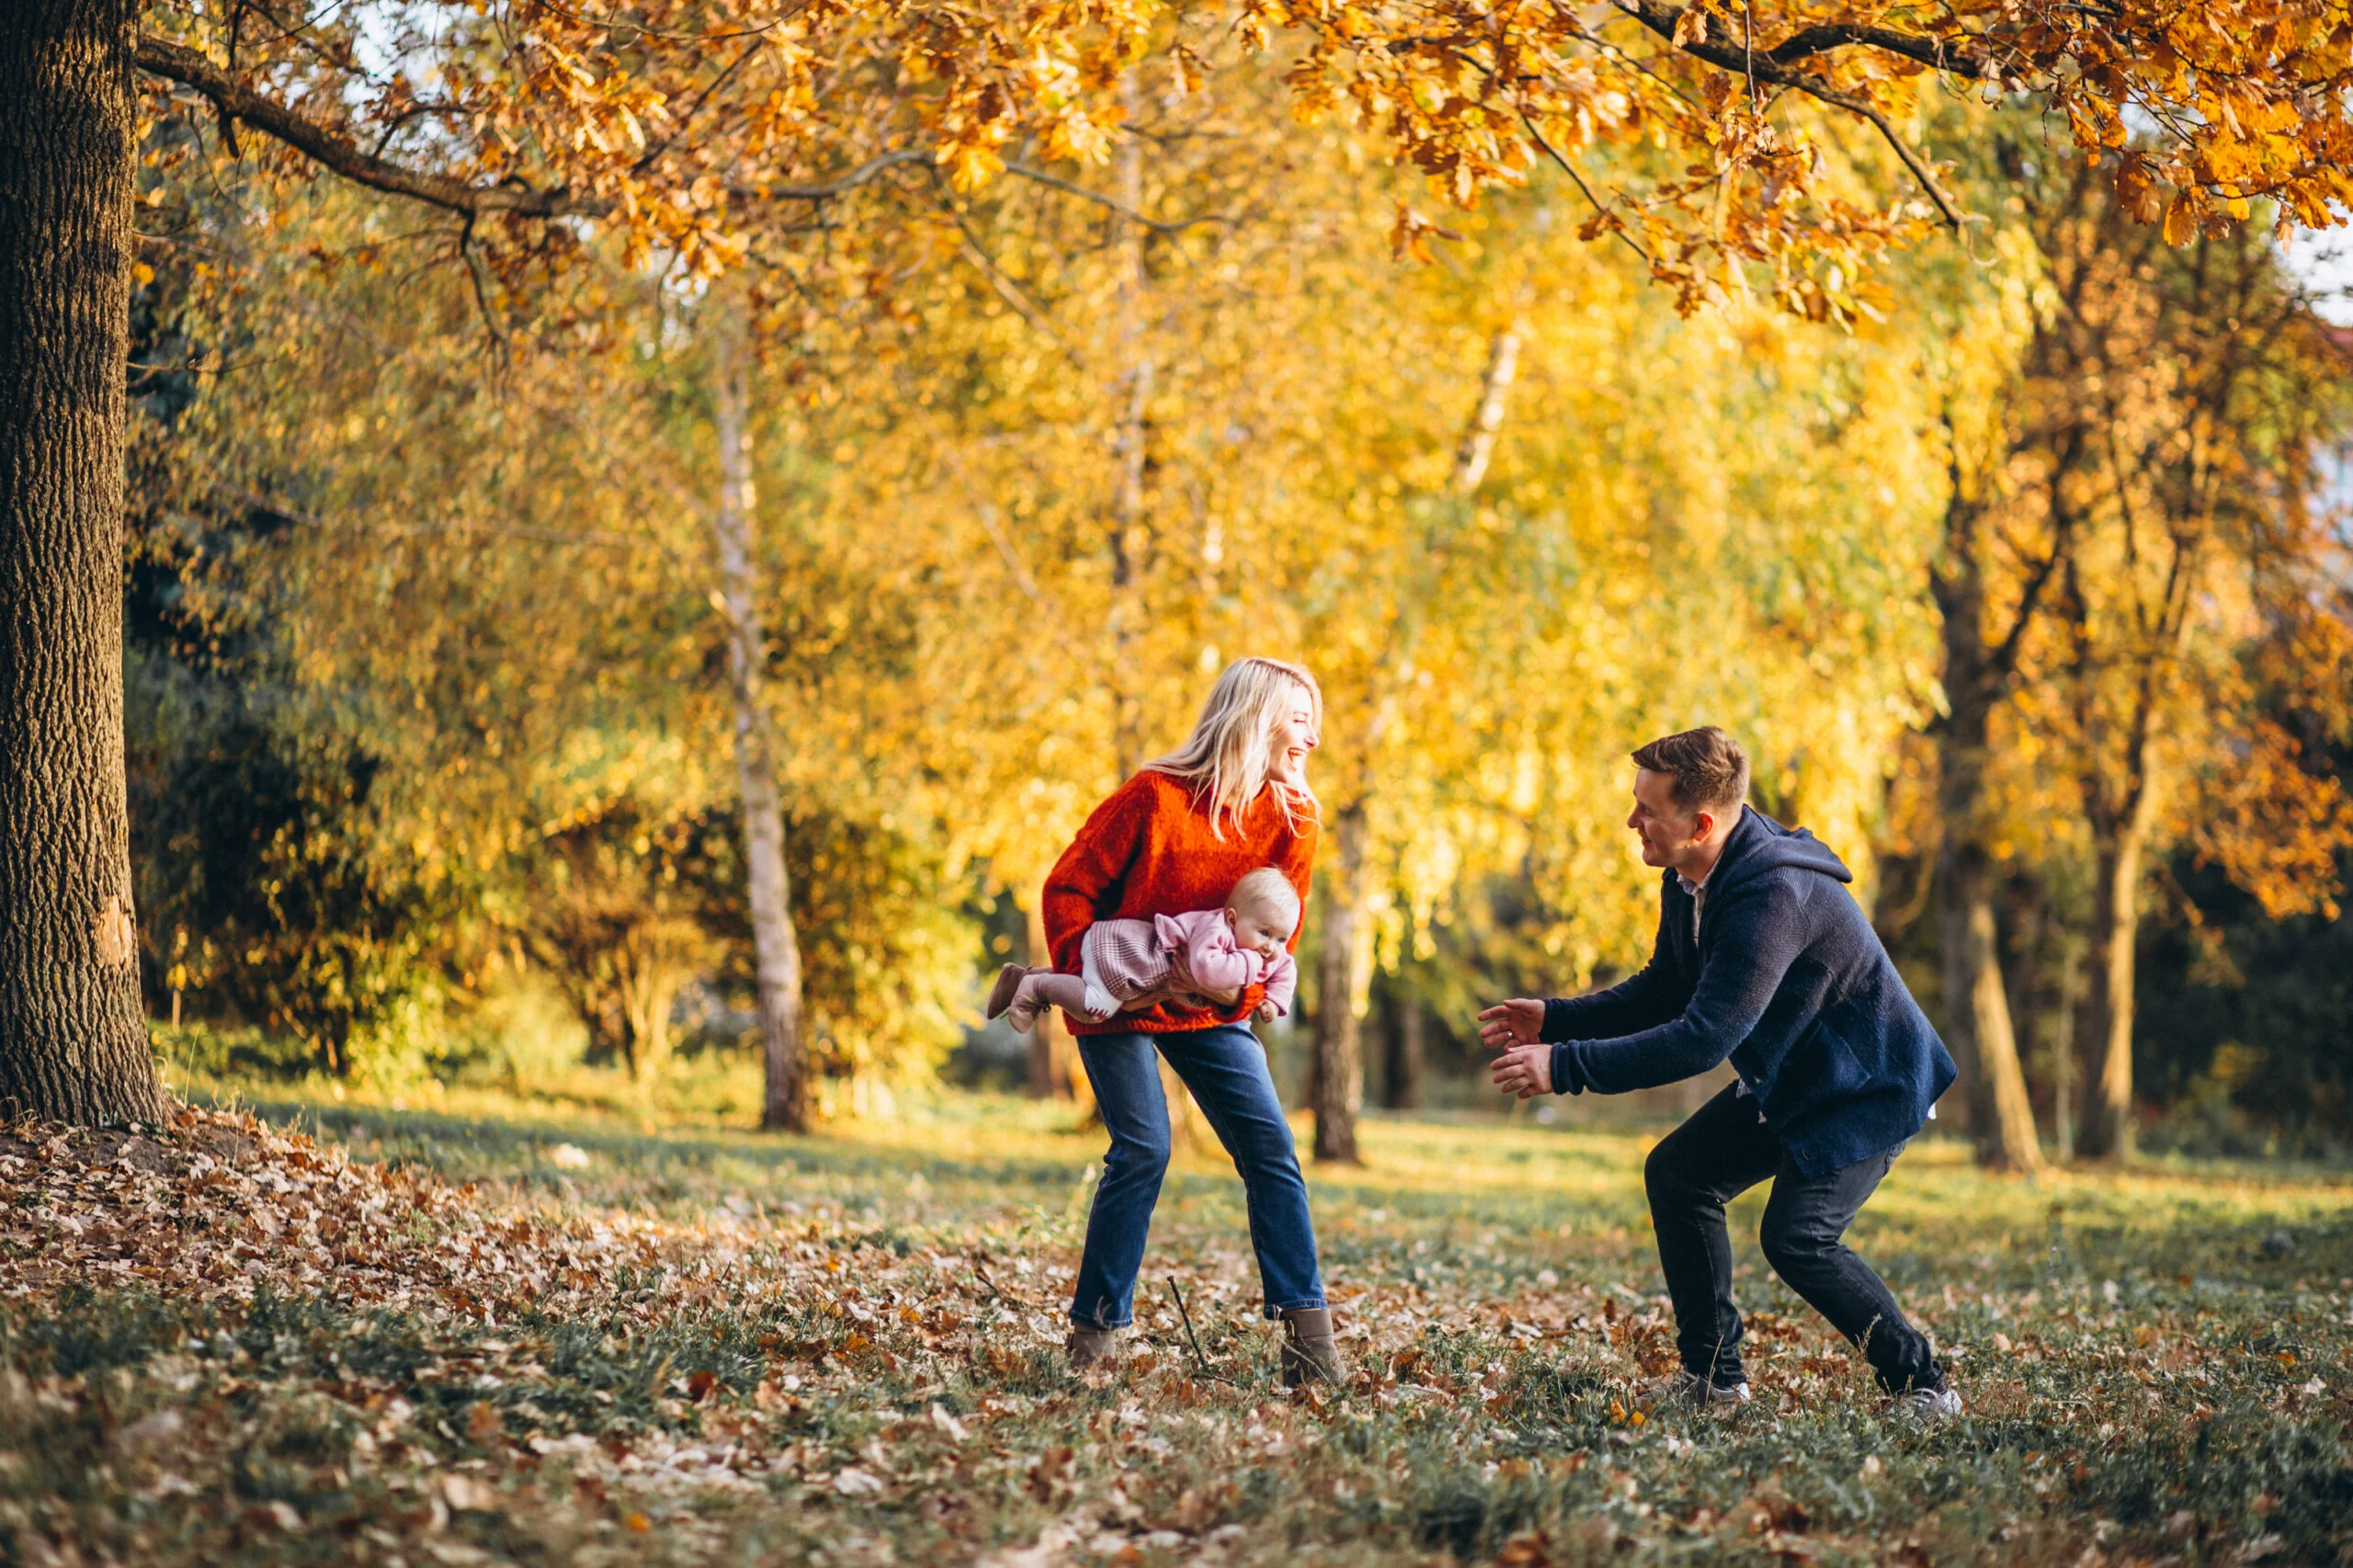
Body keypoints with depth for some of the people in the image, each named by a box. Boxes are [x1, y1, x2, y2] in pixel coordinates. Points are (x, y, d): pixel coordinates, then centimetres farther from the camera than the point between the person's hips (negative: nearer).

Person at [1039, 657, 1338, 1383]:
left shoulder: (1292, 819, -6)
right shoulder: (1156, 797, -19)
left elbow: (1278, 932, 2)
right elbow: (1068, 890, -12)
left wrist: (1244, 993, -15)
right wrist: (1090, 981, -19)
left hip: (1210, 1008, 5)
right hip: (1119, 1005, -5)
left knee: (1271, 1149, -7)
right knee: (1142, 1150, -17)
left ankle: (1308, 1337, -7)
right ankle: (1095, 1333, -6)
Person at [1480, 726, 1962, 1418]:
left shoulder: (1775, 895, -34)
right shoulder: (1689, 881, -3)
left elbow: (1705, 1038, -37)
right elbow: (1663, 994, 9)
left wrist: (1567, 1067, -36)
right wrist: (1554, 1019, -4)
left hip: (1870, 1084, -10)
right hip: (1790, 1078, 10)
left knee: (1796, 1237, -21)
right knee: (1676, 1173, 3)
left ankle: (1923, 1385, -5)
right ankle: (1712, 1372, 11)